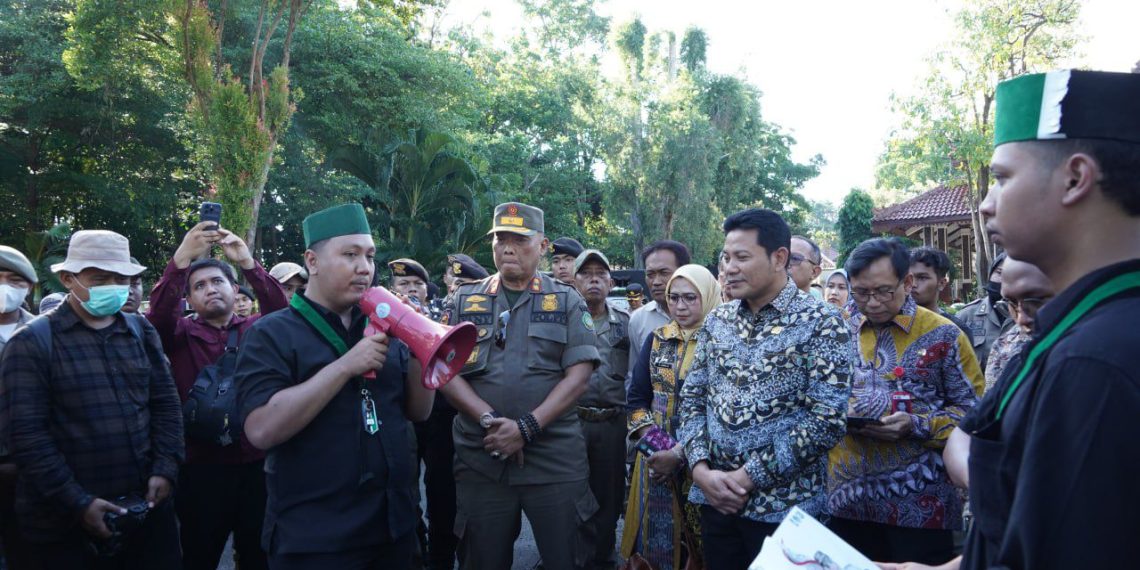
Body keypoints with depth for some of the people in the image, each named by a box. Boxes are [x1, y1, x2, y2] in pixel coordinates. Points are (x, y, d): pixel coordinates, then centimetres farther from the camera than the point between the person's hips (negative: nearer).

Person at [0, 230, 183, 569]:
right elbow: (28, 434, -11)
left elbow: (166, 404, 10)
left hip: (147, 506, 4)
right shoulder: (33, 343, -5)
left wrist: (165, 469, -3)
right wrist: (78, 503, -15)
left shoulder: (142, 332, 10)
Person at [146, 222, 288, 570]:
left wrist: (248, 263, -24)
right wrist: (181, 260, -29)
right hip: (202, 468, -1)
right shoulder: (181, 333, 5)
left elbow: (282, 313, -12)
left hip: (258, 464, 1)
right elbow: (158, 317, -16)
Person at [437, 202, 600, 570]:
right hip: (480, 458, 2)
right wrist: (490, 421, -14)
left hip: (556, 459, -1)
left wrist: (527, 427, -15)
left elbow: (579, 375, -4)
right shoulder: (464, 302, 10)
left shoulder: (567, 302, 5)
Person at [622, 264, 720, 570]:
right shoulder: (656, 340, 8)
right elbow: (637, 400, 8)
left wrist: (681, 452, -18)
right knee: (656, 545, 10)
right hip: (656, 461, 4)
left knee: (703, 545, 5)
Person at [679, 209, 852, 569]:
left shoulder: (821, 322, -9)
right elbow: (692, 398, 9)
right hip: (716, 498, 5)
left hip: (785, 504, -4)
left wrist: (749, 477, -16)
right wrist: (701, 468, -7)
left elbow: (828, 420, -15)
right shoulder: (716, 320, 7)